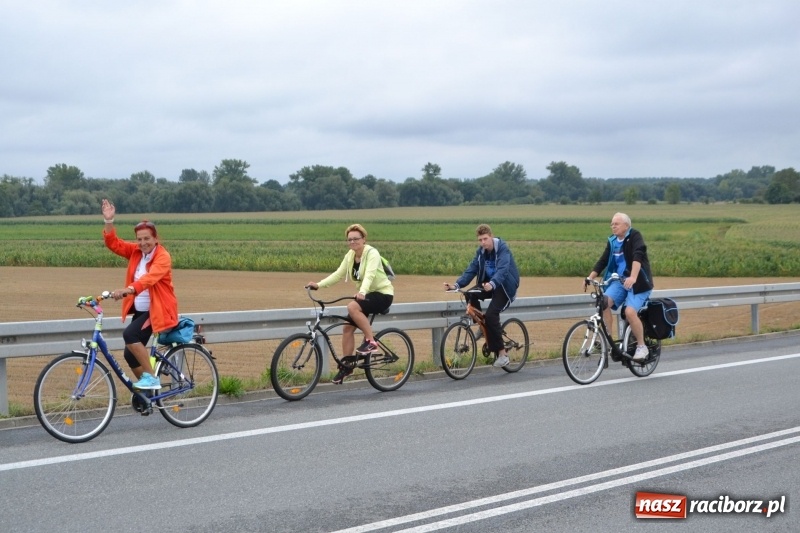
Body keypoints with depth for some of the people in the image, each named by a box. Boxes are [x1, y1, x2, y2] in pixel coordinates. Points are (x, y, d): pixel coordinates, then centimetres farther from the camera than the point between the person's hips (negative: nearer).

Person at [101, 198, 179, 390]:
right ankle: (149, 389, 25)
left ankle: (151, 377, -15)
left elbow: (150, 277, -33)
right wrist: (109, 221, -16)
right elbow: (113, 243, 0)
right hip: (139, 310, 8)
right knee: (130, 354, 6)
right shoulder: (135, 252, 5)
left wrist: (128, 290, -48)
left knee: (130, 334, -27)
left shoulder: (163, 257, -16)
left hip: (157, 310, -8)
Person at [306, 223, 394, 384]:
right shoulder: (350, 256, 3)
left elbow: (369, 275, -34)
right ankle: (346, 366, 8)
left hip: (383, 293, -7)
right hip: (366, 295, 8)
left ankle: (371, 341, -19)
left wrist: (362, 292, -52)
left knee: (352, 307, -31)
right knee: (347, 328, -2)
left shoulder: (372, 253, -18)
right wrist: (318, 285, -18)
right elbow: (338, 274, -4)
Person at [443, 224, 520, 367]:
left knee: (491, 314, -25)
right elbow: (471, 270, -6)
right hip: (489, 286, 7)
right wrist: (456, 284, -23)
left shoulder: (502, 249, -19)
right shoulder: (480, 252, 0)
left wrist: (492, 284, -54)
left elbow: (502, 269, -35)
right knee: (470, 295, -20)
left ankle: (502, 353, -17)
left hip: (505, 286, -7)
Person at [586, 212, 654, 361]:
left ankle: (641, 347, -6)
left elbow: (638, 256, -27)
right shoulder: (612, 241, 8)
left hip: (638, 282, -6)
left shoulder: (634, 236, -11)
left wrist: (633, 277, -42)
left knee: (630, 312, -24)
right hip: (619, 281, 6)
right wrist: (590, 278, -4)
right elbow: (603, 261, 9)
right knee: (604, 302, -20)